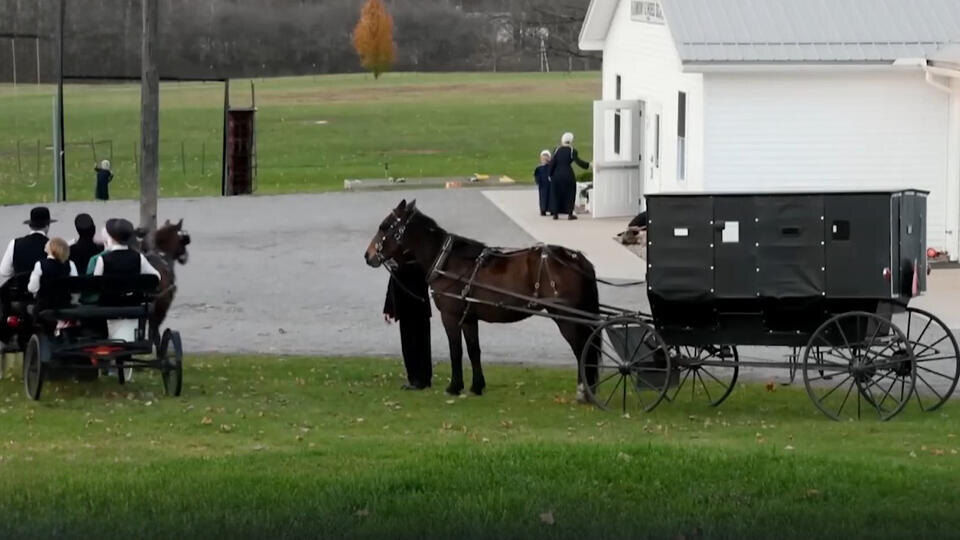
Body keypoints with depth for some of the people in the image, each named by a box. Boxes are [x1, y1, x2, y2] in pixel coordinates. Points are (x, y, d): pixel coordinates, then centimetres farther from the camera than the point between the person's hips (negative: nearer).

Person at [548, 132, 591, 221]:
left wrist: (550, 175, 10)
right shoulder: (572, 151, -6)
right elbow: (578, 161, -14)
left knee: (556, 194, 11)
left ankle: (555, 213, 10)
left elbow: (552, 163, 1)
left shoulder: (557, 151, 2)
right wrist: (588, 165, -4)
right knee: (569, 193, 8)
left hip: (557, 174, 2)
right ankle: (570, 213, 4)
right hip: (568, 174, -2)